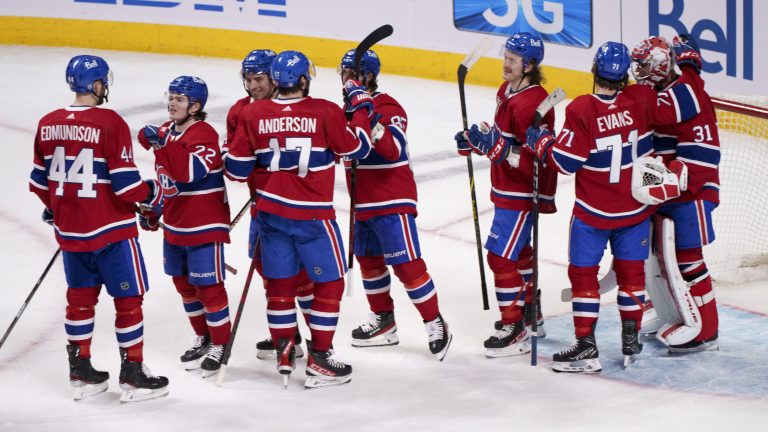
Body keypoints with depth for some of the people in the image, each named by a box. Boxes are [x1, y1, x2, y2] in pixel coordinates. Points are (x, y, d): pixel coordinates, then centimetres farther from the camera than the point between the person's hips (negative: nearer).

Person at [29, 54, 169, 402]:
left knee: (80, 298, 18)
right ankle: (133, 376, 10)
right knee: (128, 299, 5)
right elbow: (125, 184, -19)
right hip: (110, 230, -6)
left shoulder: (48, 124, 1)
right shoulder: (110, 123, -17)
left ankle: (80, 373, 24)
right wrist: (152, 193, 1)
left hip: (69, 230, 6)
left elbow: (40, 179, 10)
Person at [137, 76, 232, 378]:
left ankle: (220, 344, 11)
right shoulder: (167, 131, 8)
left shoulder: (205, 135, -18)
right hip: (174, 225, 9)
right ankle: (203, 338, 32)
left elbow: (189, 172, -34)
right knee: (183, 284, 17)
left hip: (204, 226, -9)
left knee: (208, 285, -3)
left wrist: (163, 142, -37)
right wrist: (152, 211, 23)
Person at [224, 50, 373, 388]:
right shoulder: (325, 112, -12)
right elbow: (358, 148, -1)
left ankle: (284, 353, 16)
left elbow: (238, 169, 3)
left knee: (279, 284, 14)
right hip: (313, 217, -4)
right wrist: (361, 108, 10)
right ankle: (319, 361, 7)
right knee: (329, 283, 7)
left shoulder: (252, 114, -2)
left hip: (271, 212, 4)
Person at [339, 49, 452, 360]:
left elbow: (393, 149, -32)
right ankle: (383, 321, 30)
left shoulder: (388, 107, -17)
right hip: (362, 202, 9)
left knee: (406, 264, -9)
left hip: (392, 201, -9)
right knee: (368, 260, 17)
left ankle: (435, 324, 0)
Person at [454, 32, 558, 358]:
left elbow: (536, 160, -29)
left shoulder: (531, 103, -26)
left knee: (501, 256, -9)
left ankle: (515, 331, 0)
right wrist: (475, 141, 3)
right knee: (518, 251, 24)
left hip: (523, 194, -11)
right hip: (507, 190, 11)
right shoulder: (507, 91, 5)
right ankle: (529, 313, 41)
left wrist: (499, 148, -36)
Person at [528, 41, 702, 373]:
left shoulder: (581, 110, -19)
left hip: (592, 212, -4)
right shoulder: (640, 100, -11)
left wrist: (541, 142, 2)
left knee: (582, 272, 5)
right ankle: (631, 340, 23)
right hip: (636, 208, 4)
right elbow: (684, 106, -7)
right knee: (631, 270, 16)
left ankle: (586, 346, 2)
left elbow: (566, 161, -16)